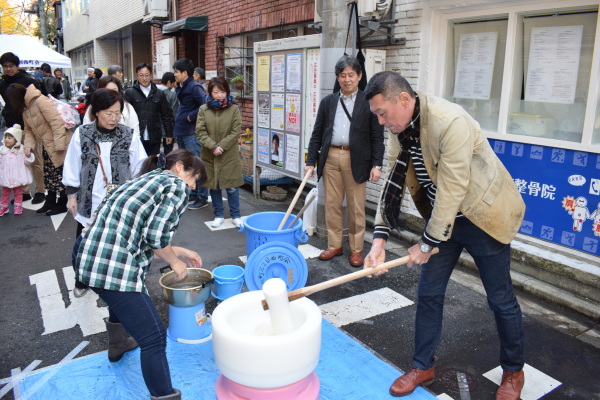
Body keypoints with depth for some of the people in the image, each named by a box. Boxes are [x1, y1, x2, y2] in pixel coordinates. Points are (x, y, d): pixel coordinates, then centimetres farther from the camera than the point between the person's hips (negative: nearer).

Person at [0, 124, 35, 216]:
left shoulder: (21, 150, -3)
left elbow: (27, 162, -3)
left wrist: (28, 156, -20)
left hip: (17, 177, -2)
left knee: (18, 192, 10)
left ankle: (18, 206, 21)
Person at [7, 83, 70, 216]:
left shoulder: (40, 101, -20)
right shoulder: (25, 109, 9)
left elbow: (57, 122, -25)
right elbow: (28, 130, 13)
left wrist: (59, 145, -25)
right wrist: (28, 145, -5)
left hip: (59, 144, -9)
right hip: (47, 146, 9)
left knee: (60, 174, -1)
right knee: (49, 175, 14)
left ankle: (61, 205, 9)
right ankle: (51, 202, 25)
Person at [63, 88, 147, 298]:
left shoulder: (129, 136, -8)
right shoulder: (82, 134, -6)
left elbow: (140, 169, -2)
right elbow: (72, 168, 2)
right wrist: (71, 195, 3)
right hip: (89, 201, 1)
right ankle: (82, 281, 38)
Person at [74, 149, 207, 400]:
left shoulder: (148, 179, 22)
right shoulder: (176, 185, -4)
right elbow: (156, 236, -16)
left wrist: (179, 252, 26)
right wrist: (176, 263, 2)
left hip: (90, 258, 11)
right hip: (115, 267, -11)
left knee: (122, 298, 39)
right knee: (154, 337, -3)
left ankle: (117, 346, 64)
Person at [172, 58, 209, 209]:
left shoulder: (194, 87, -13)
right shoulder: (180, 88, 15)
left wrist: (191, 116, -16)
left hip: (191, 133, -10)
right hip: (181, 132, 10)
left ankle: (202, 198, 2)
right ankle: (192, 194, 27)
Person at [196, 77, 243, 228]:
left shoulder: (234, 109, -3)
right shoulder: (203, 109, 2)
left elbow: (236, 132, -7)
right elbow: (200, 131, -3)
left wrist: (221, 146, -13)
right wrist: (213, 147, -15)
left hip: (230, 156, -2)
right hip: (209, 156, 2)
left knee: (232, 187, 2)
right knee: (213, 186, 11)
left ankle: (236, 215, 17)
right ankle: (219, 215, 24)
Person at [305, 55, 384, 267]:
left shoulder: (369, 102, 1)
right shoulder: (327, 102, 10)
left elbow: (377, 136, -1)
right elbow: (317, 134, 10)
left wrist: (377, 164, -9)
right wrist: (310, 162, 5)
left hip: (356, 160, -3)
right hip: (330, 158, 3)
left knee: (356, 208, 4)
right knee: (332, 205, 9)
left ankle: (356, 249, 18)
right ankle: (334, 245, 23)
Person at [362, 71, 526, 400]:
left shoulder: (450, 122, -30)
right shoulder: (399, 129, -6)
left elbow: (451, 191, -29)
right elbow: (393, 183, -5)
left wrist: (427, 243, -20)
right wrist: (380, 238, -13)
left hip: (483, 216, -6)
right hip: (442, 218, 7)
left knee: (501, 299, 9)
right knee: (428, 294, 9)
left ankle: (513, 372, 33)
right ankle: (423, 366, 29)